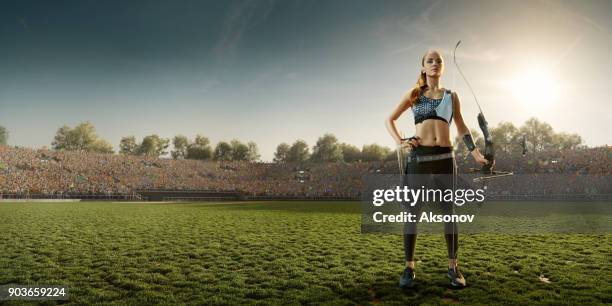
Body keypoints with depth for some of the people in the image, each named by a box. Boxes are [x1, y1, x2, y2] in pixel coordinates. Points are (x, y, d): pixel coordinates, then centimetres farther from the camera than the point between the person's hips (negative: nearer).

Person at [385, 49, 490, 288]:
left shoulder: (451, 96, 14)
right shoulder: (414, 94, 10)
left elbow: (461, 126, 19)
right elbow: (390, 120, 14)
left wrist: (476, 153, 10)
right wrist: (399, 142, -1)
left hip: (445, 157, 1)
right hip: (419, 156, -1)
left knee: (449, 212, 3)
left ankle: (453, 266, 14)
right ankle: (409, 267, 8)